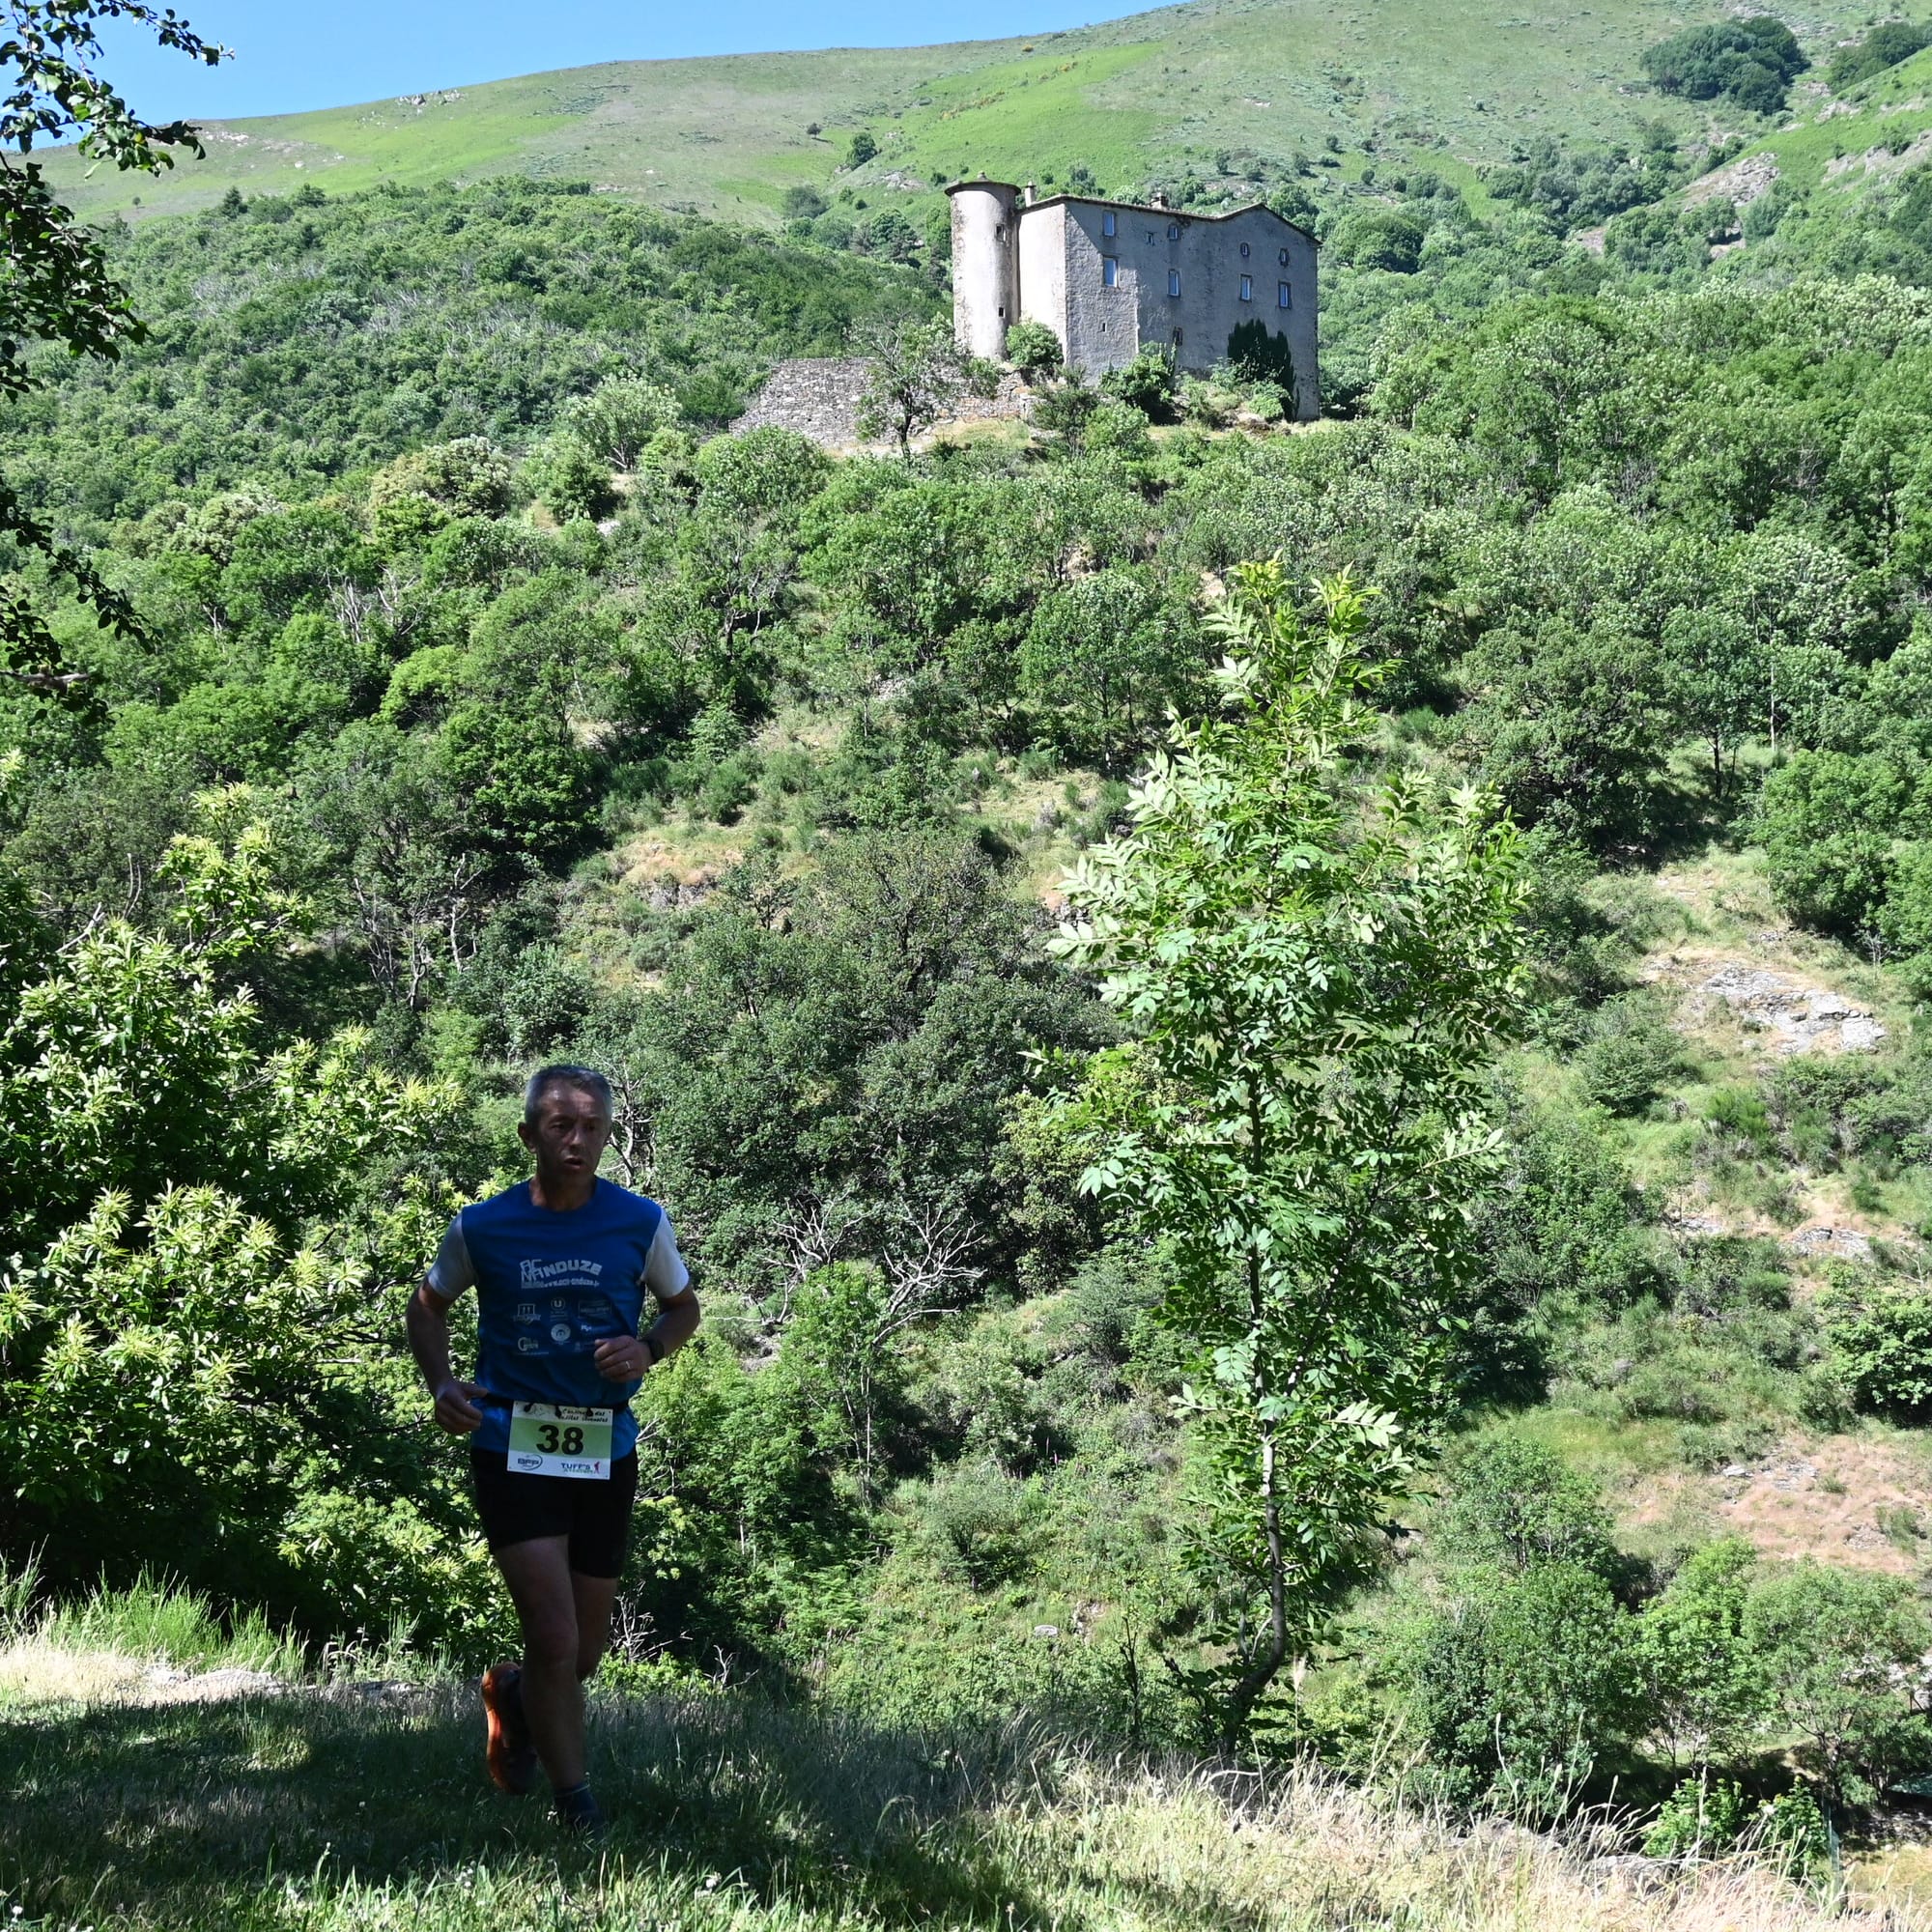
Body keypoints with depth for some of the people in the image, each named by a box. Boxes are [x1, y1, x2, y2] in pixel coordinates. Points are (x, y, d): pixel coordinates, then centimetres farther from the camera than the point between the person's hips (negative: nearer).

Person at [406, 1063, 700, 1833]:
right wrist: (441, 1382, -5)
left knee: (583, 1653, 13)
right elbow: (428, 1306, 13)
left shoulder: (639, 1222, -2)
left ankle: (512, 1694, 48)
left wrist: (648, 1348, -8)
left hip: (606, 1450, 3)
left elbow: (684, 1306, 13)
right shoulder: (482, 1228, -4)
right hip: (512, 1445, -3)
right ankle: (575, 1804, 4)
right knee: (555, 1639, -15)